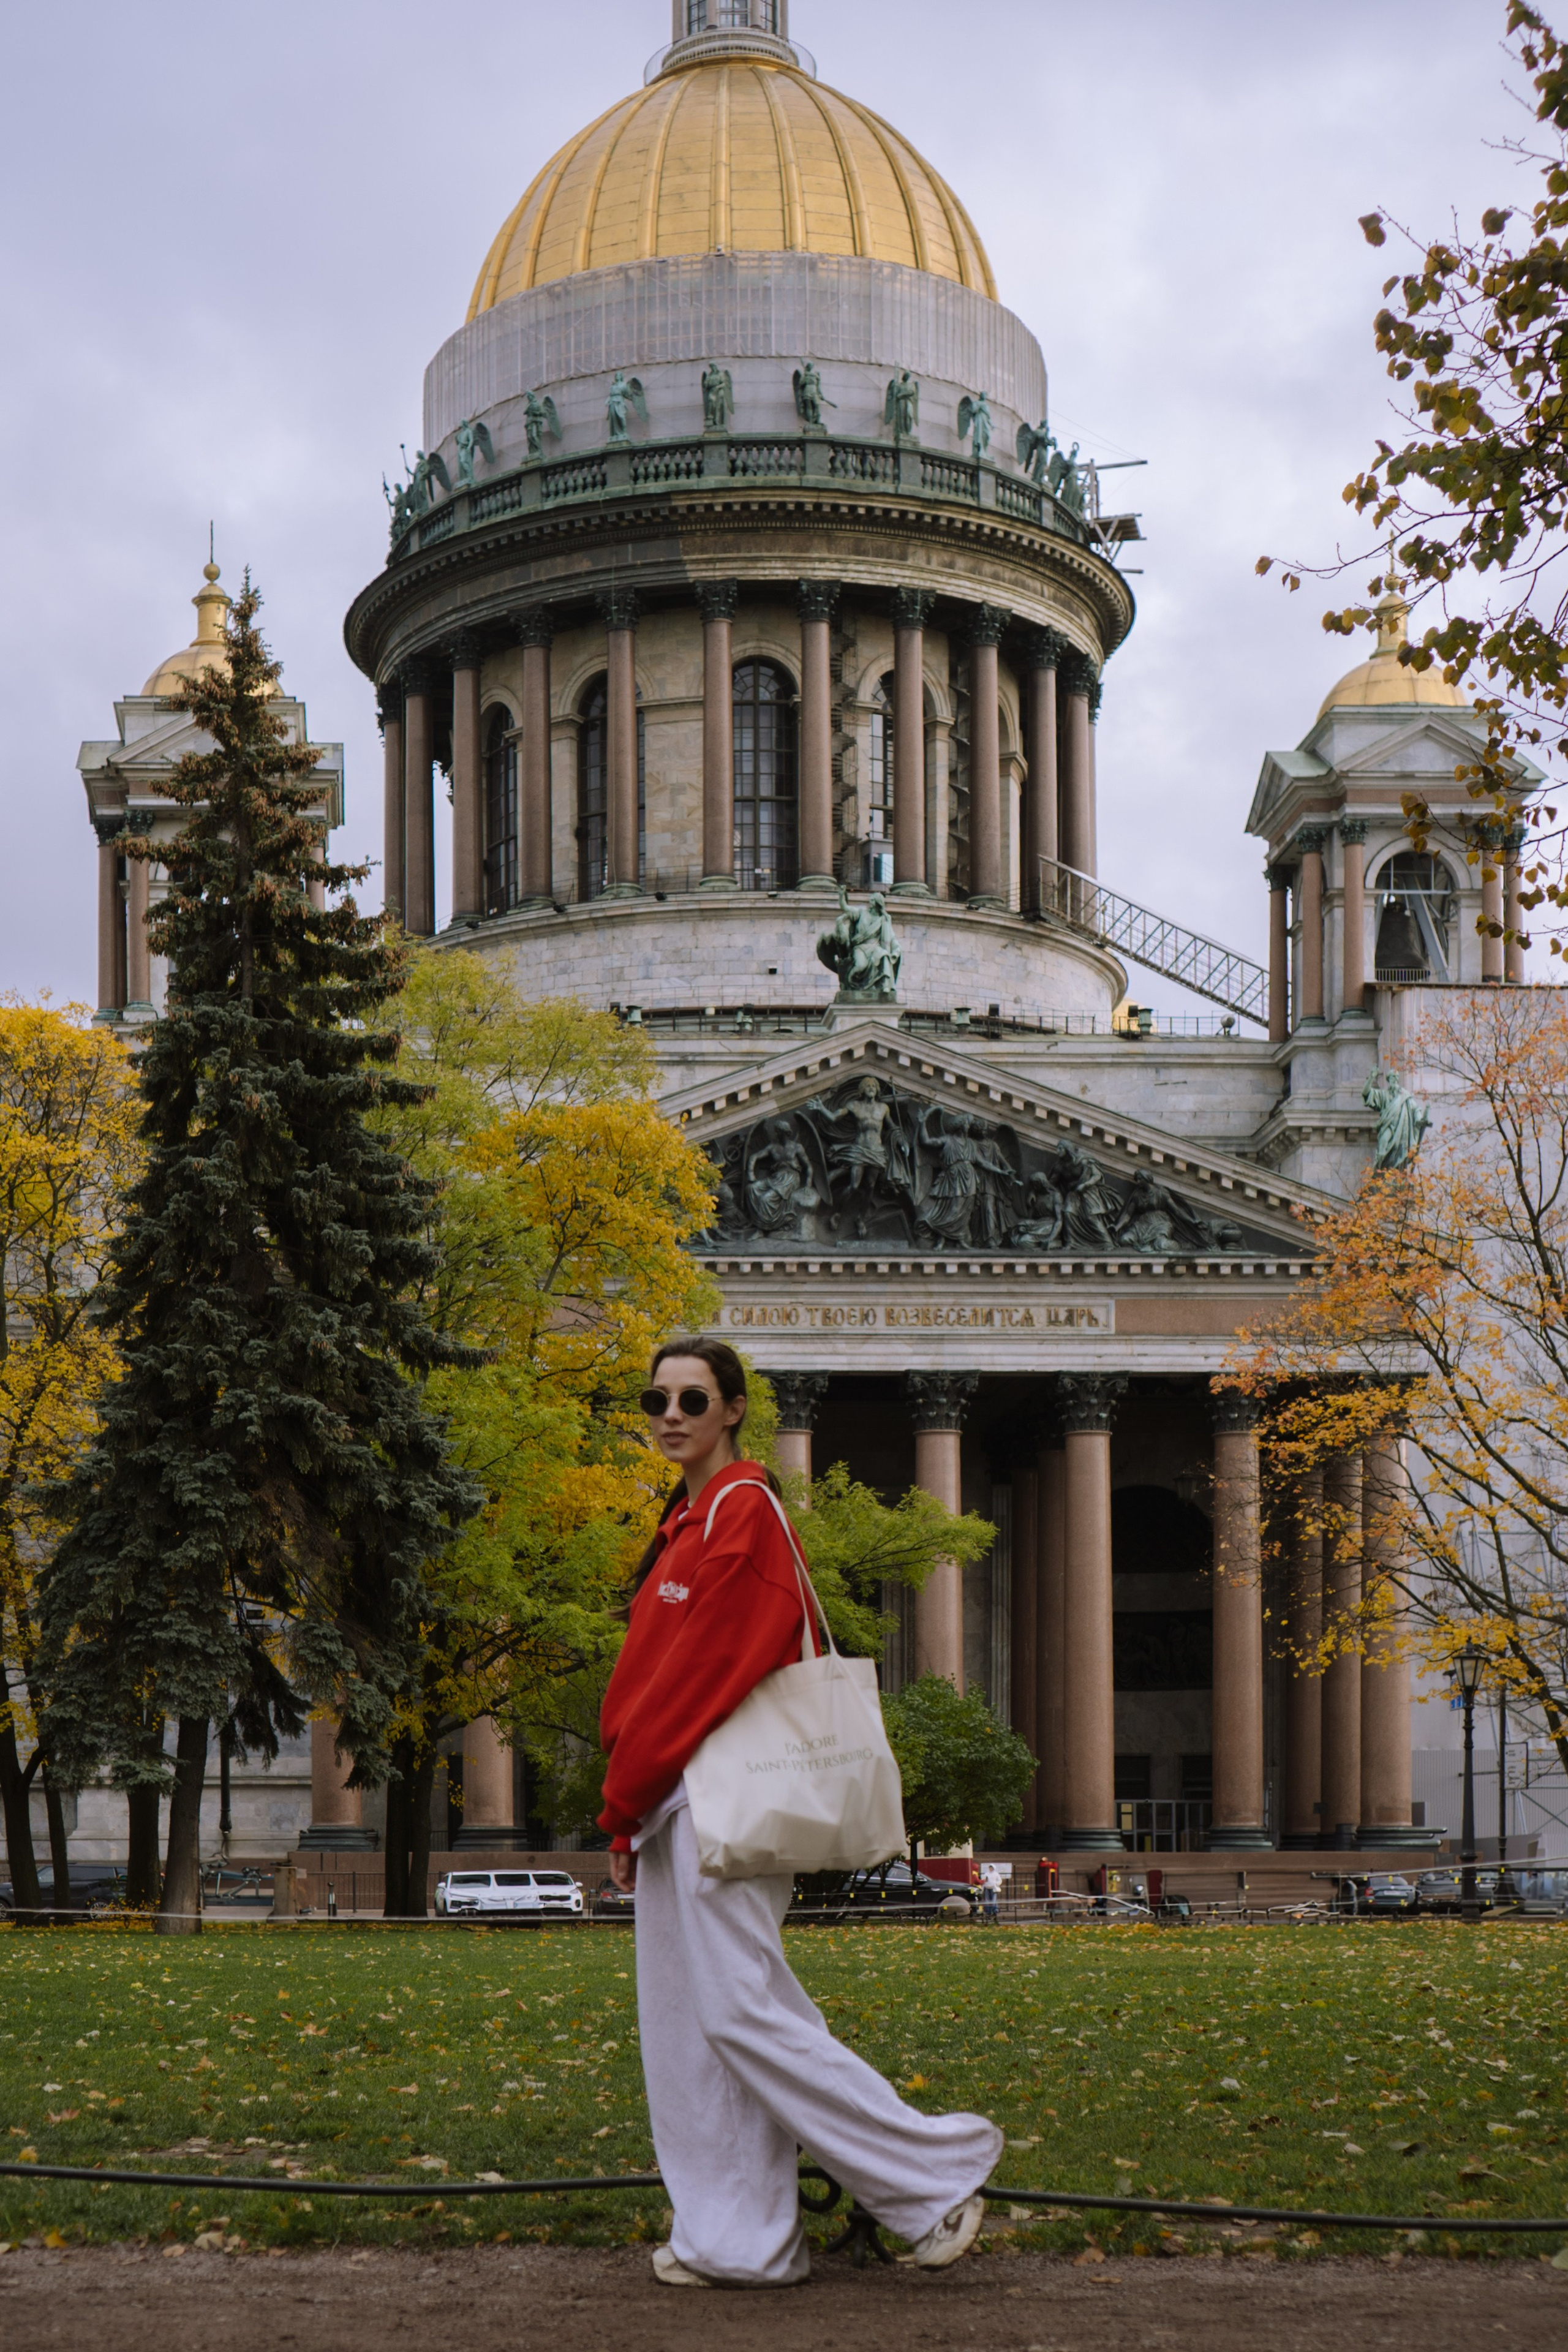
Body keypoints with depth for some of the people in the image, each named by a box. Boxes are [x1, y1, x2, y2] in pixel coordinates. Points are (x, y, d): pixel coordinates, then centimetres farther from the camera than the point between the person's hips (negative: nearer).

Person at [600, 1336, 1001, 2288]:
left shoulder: (740, 1510, -12)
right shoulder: (696, 1516, 18)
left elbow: (697, 1672, -15)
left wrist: (624, 1804, -10)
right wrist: (635, 1810, 12)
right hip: (682, 1798, 10)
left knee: (741, 2011, -10)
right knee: (686, 2023, 9)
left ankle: (937, 2171, -1)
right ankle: (743, 2241, 13)